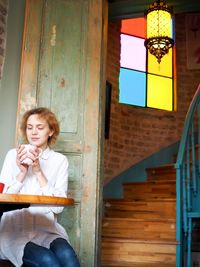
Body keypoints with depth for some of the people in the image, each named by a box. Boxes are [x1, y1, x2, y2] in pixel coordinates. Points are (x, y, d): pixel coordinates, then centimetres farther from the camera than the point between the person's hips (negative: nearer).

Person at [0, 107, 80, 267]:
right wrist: (22, 172, -9)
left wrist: (38, 171, -10)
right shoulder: (13, 155, 9)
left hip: (46, 229, 1)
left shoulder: (60, 160, 8)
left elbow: (58, 206, -3)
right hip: (15, 229, 0)